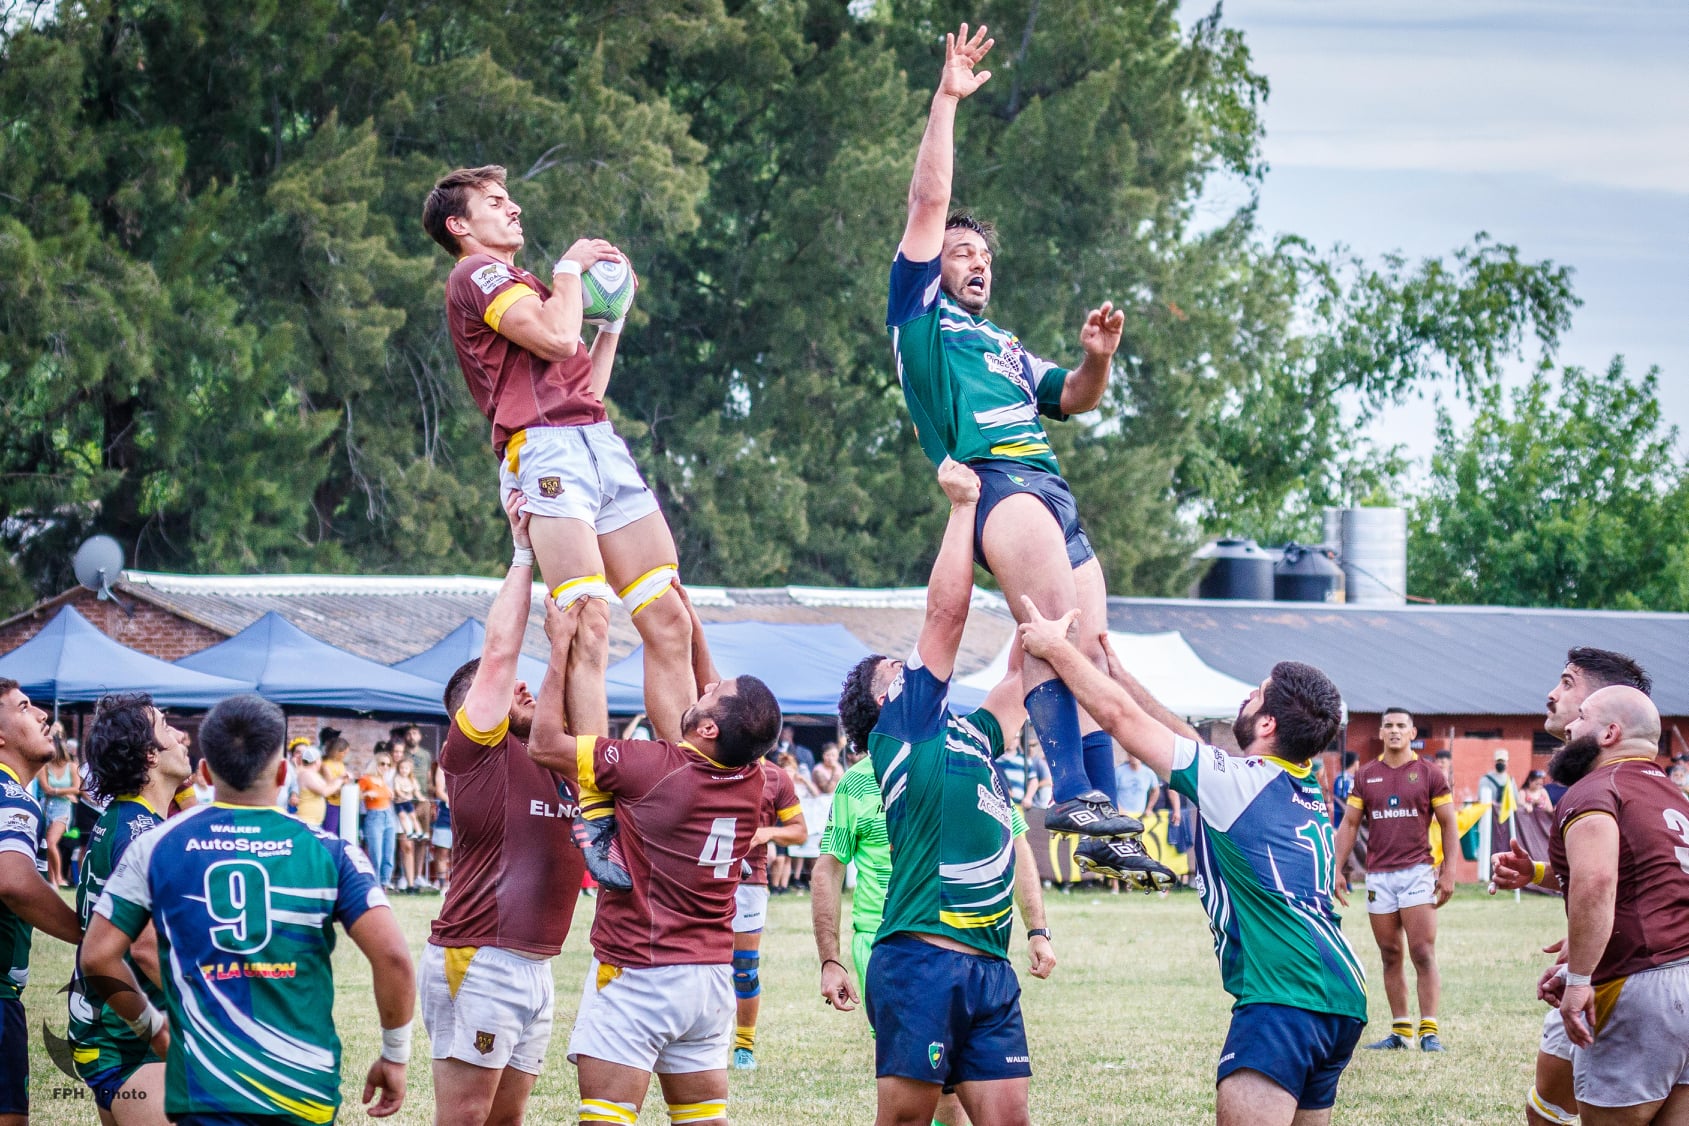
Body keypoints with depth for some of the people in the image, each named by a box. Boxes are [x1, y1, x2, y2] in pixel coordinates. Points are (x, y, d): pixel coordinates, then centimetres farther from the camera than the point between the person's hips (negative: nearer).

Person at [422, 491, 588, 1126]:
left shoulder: (553, 755, 16)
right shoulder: (473, 751, -4)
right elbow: (500, 650, -4)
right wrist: (524, 554, 1)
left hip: (536, 969, 8)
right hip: (478, 961, -8)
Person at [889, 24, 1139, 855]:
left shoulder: (1006, 349, 36)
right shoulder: (919, 311, 17)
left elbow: (1073, 401, 33)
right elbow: (928, 201, 10)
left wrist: (1096, 358, 11)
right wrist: (946, 99, 9)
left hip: (1050, 489, 8)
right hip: (993, 477, -8)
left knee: (1087, 647, -2)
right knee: (1057, 622, -27)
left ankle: (1102, 801, -4)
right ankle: (1070, 789, -39)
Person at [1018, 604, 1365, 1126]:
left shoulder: (1235, 783, -5)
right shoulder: (1307, 791, 17)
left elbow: (1118, 715, 1)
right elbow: (1197, 746, 31)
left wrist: (1054, 647, 13)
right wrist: (1123, 677, 35)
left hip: (1285, 996, -9)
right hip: (1342, 999, 9)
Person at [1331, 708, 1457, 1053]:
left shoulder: (1429, 774, 3)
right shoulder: (1366, 776, 10)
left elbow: (1448, 824, 4)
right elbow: (1349, 824, 12)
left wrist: (1448, 871, -4)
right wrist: (1338, 869, 4)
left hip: (1417, 872, -3)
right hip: (1379, 876, 3)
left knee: (1423, 953, -9)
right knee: (1391, 956, 6)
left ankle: (1429, 1030, -9)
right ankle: (1400, 1030, 11)